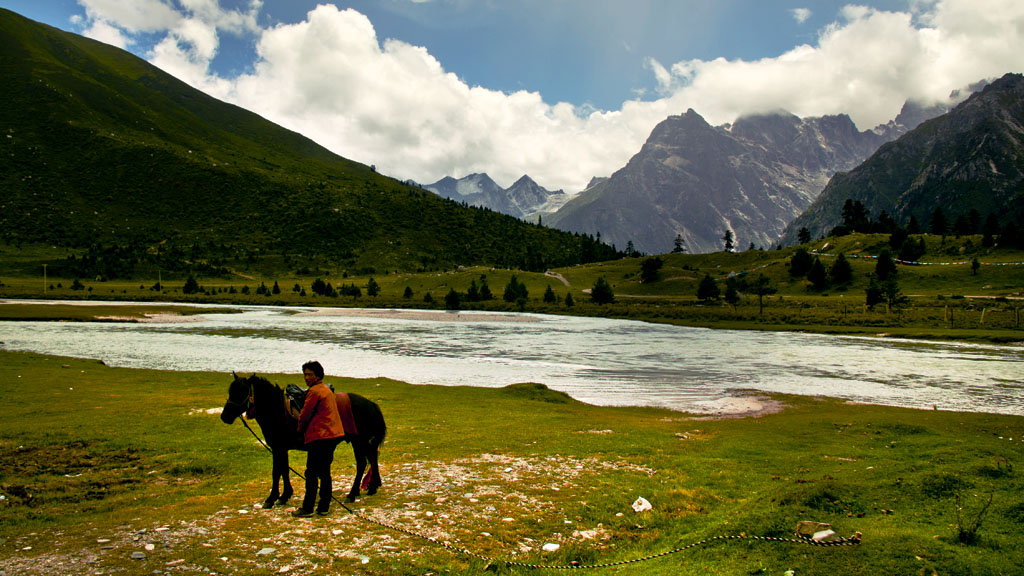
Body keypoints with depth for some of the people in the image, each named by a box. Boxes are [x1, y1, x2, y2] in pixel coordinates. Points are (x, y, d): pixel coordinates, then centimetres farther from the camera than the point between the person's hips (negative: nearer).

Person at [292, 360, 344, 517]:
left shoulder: (314, 391, -11)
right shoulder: (326, 389, 18)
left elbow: (305, 415, -6)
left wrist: (300, 429, 12)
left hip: (319, 437, -9)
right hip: (333, 435, 9)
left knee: (311, 473, -3)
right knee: (324, 472, 12)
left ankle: (307, 508, 1)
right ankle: (324, 507, 15)